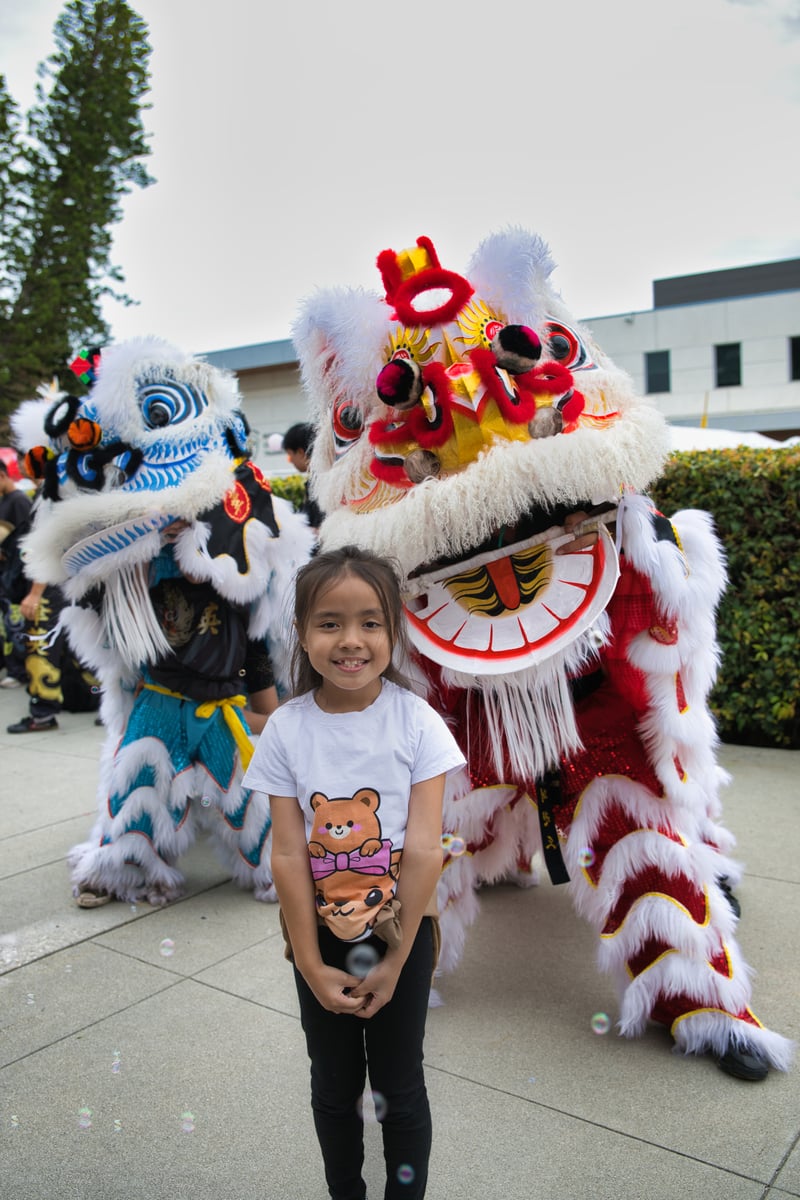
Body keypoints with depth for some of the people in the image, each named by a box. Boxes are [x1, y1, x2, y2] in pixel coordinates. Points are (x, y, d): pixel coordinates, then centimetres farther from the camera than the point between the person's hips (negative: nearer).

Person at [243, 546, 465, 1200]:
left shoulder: (417, 721, -16)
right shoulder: (287, 729, -12)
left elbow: (423, 849, -16)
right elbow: (288, 855, -11)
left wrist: (393, 962, -13)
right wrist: (311, 965, -10)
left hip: (400, 931, -1)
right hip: (321, 935, 2)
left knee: (400, 1089, 15)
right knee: (335, 1087, 20)